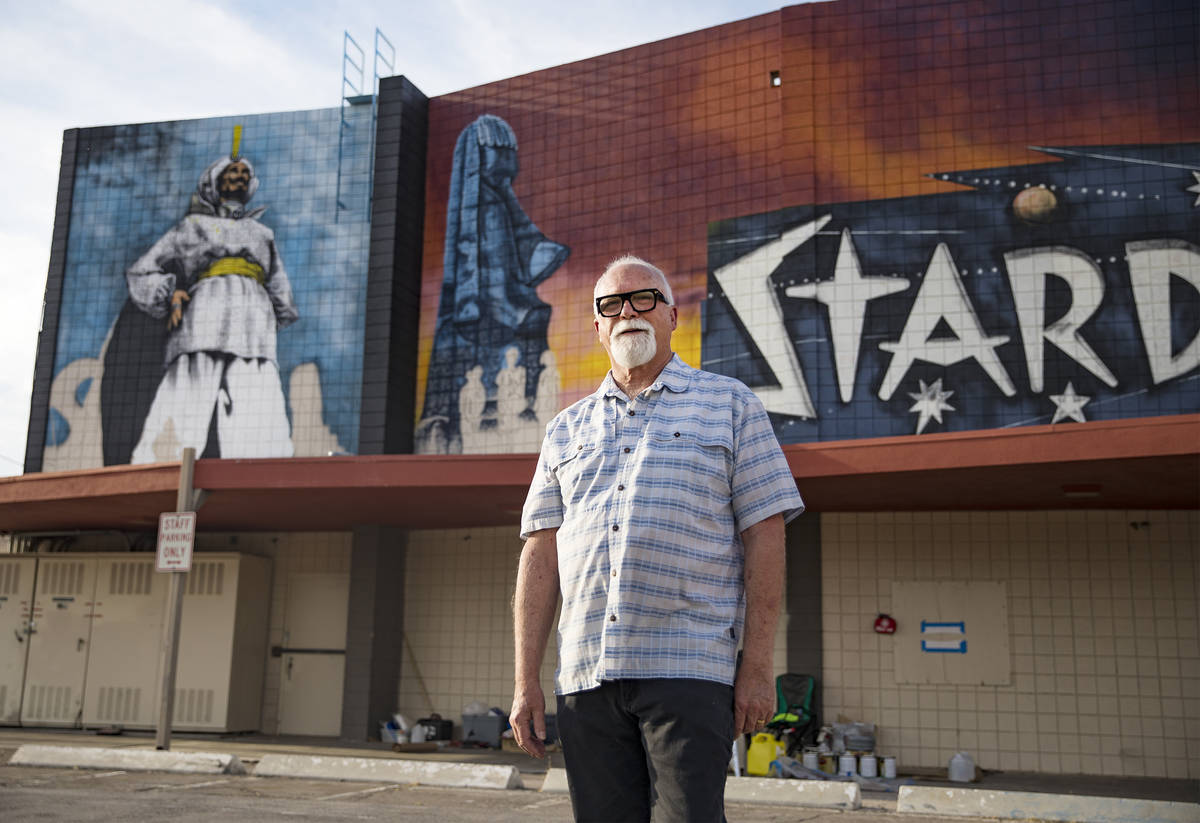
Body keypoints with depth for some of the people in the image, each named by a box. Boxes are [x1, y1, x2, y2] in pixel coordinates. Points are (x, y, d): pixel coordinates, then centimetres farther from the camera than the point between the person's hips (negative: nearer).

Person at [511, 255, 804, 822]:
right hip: (585, 677, 4)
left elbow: (764, 536, 2)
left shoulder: (729, 404, 9)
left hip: (688, 668, -3)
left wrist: (757, 667, -6)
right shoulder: (567, 429, 18)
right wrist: (526, 681, 4)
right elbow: (540, 556, 12)